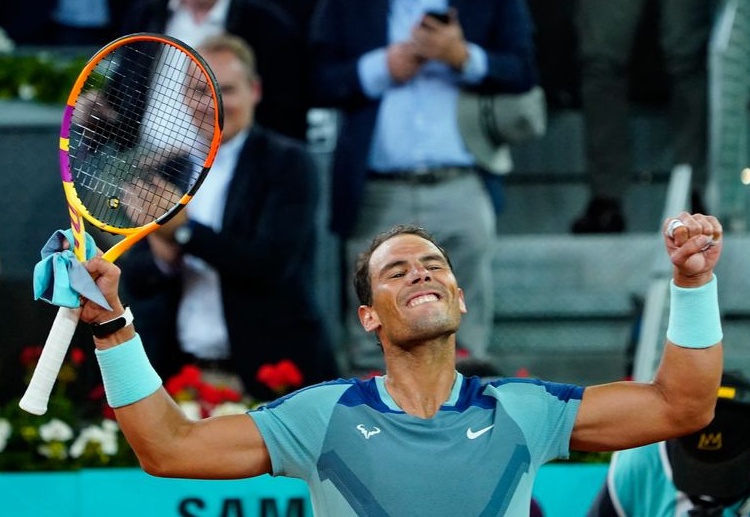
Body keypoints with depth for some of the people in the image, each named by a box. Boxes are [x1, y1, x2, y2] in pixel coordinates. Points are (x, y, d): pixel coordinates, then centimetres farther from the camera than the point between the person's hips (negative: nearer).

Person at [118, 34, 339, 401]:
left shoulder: (287, 163, -4)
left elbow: (272, 266, -17)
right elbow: (135, 280, 7)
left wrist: (185, 231, -20)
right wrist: (162, 259, -15)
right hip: (182, 371, 4)